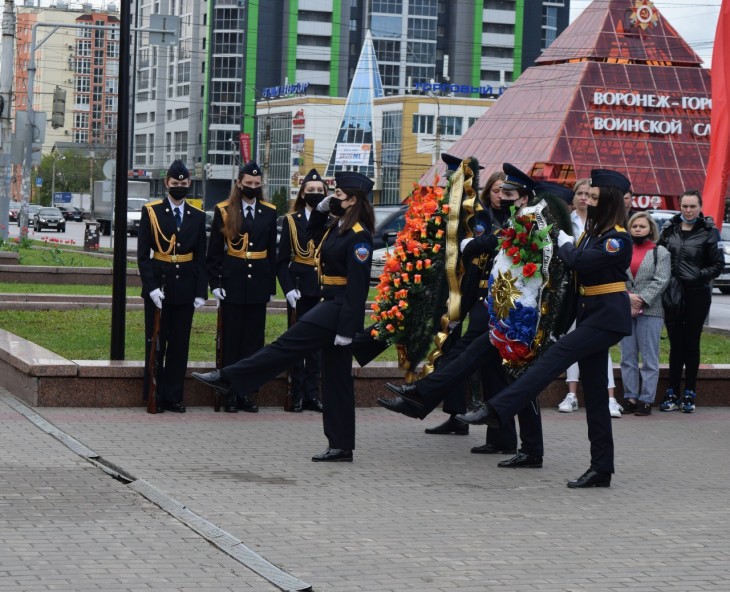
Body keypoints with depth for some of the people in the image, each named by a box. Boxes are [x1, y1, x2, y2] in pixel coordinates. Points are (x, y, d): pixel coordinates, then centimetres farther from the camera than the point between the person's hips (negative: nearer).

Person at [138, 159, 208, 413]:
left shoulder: (197, 216, 8)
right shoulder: (151, 212, 0)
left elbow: (200, 257, 9)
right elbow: (143, 254, -3)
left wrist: (201, 292, 2)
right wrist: (151, 287, -13)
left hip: (185, 289, 3)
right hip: (158, 286, -3)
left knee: (180, 344, 5)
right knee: (156, 344, 2)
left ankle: (173, 397, 11)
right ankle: (154, 397, 8)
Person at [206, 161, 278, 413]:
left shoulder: (269, 212, 8)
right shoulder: (224, 211, 1)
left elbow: (272, 251, 11)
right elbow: (214, 252, 1)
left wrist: (271, 286, 7)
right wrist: (215, 284, -6)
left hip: (258, 284, 2)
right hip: (232, 283, -2)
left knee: (253, 340, 5)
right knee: (231, 341, 1)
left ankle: (246, 393, 12)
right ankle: (230, 394, 7)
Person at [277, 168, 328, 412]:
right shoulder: (291, 220, 4)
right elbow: (282, 260, 3)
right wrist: (288, 288, -8)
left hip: (324, 289, 1)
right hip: (299, 288, -1)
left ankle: (312, 393, 12)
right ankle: (298, 394, 8)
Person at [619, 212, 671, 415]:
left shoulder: (660, 252, 5)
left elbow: (660, 281, -5)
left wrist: (641, 300, -13)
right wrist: (627, 296, -13)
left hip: (650, 311, -3)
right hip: (624, 311, 3)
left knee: (649, 358, -2)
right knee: (628, 357, 6)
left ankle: (646, 399, 0)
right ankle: (630, 397, 11)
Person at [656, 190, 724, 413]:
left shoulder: (708, 232, -4)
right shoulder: (669, 229, 5)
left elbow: (718, 265, -3)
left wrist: (699, 276, -14)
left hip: (697, 295, -3)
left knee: (691, 344, 4)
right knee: (675, 344, 6)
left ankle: (689, 394, 11)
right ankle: (672, 394, 9)